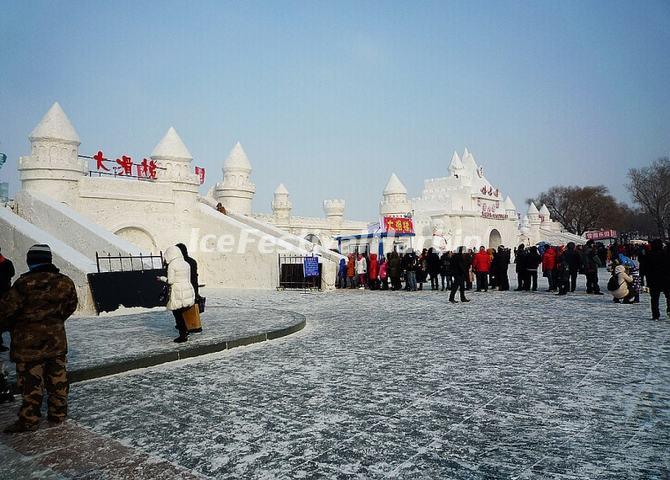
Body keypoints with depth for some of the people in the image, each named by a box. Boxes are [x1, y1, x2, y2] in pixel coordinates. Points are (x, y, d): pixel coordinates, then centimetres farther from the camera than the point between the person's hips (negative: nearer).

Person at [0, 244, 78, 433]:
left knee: (31, 381, 5)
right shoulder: (65, 282, -2)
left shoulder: (24, 284, -17)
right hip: (56, 340, 4)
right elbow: (70, 306, 10)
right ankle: (58, 415, 23)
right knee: (57, 379, 12)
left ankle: (28, 421, 14)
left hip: (29, 342, -4)